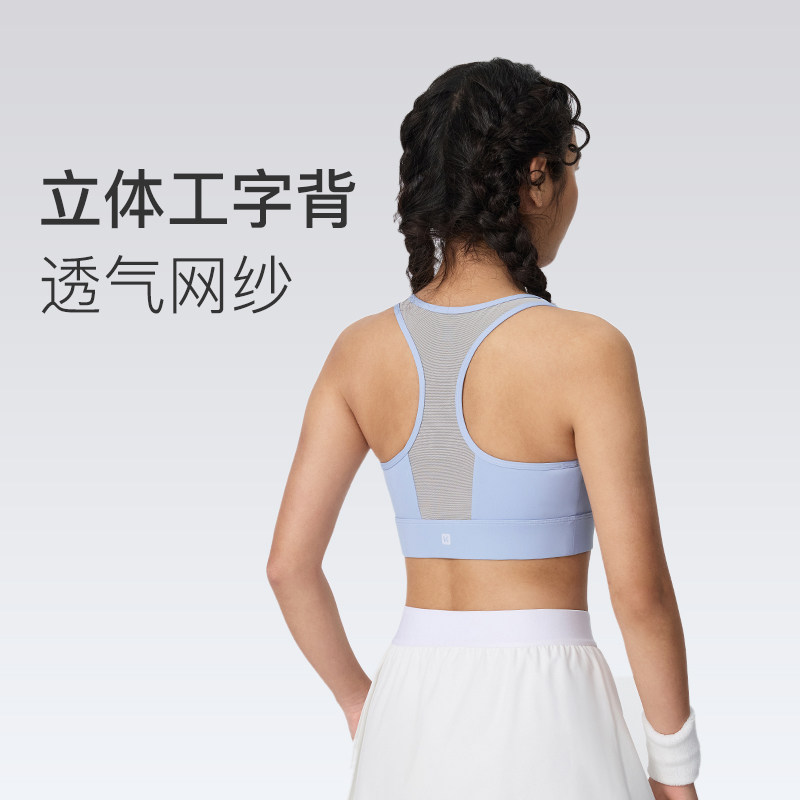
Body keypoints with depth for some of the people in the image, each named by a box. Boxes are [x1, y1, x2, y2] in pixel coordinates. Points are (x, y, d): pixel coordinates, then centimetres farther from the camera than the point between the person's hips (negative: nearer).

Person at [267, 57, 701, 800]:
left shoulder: (361, 349, 1)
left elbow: (289, 564, 2)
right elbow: (639, 588, -13)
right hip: (542, 712, -5)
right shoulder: (584, 350, -14)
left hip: (412, 709, 5)